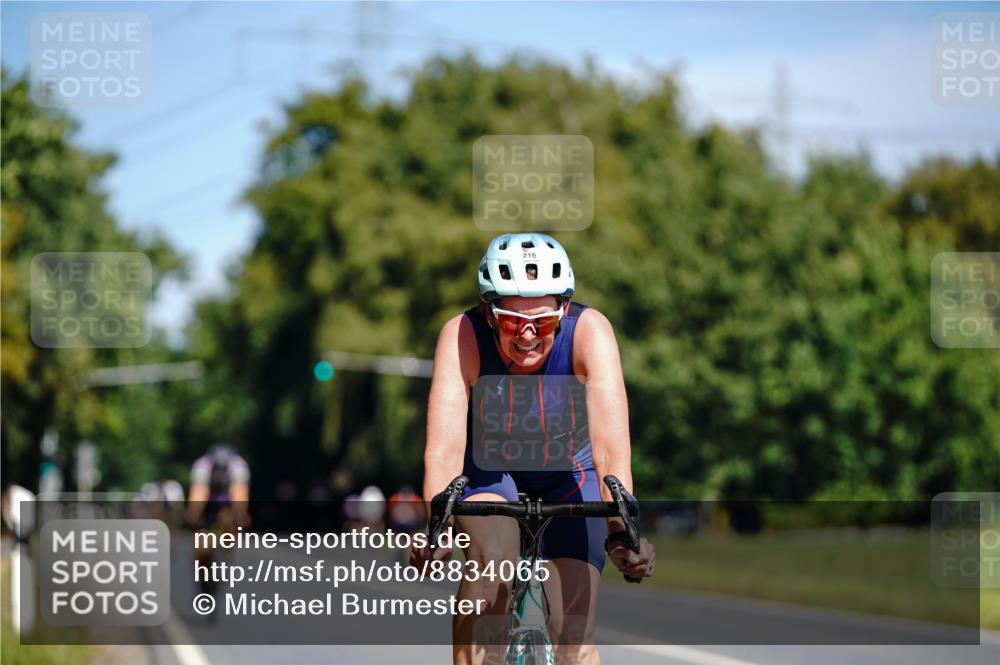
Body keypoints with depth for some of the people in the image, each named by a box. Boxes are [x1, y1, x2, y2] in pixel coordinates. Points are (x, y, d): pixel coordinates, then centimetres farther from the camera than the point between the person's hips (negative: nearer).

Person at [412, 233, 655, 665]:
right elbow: (444, 449, -39)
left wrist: (621, 529, -55)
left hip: (569, 474, 0)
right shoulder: (461, 337, -30)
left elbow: (611, 446, -41)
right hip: (488, 470, 0)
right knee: (494, 555, -33)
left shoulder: (589, 331, -32)